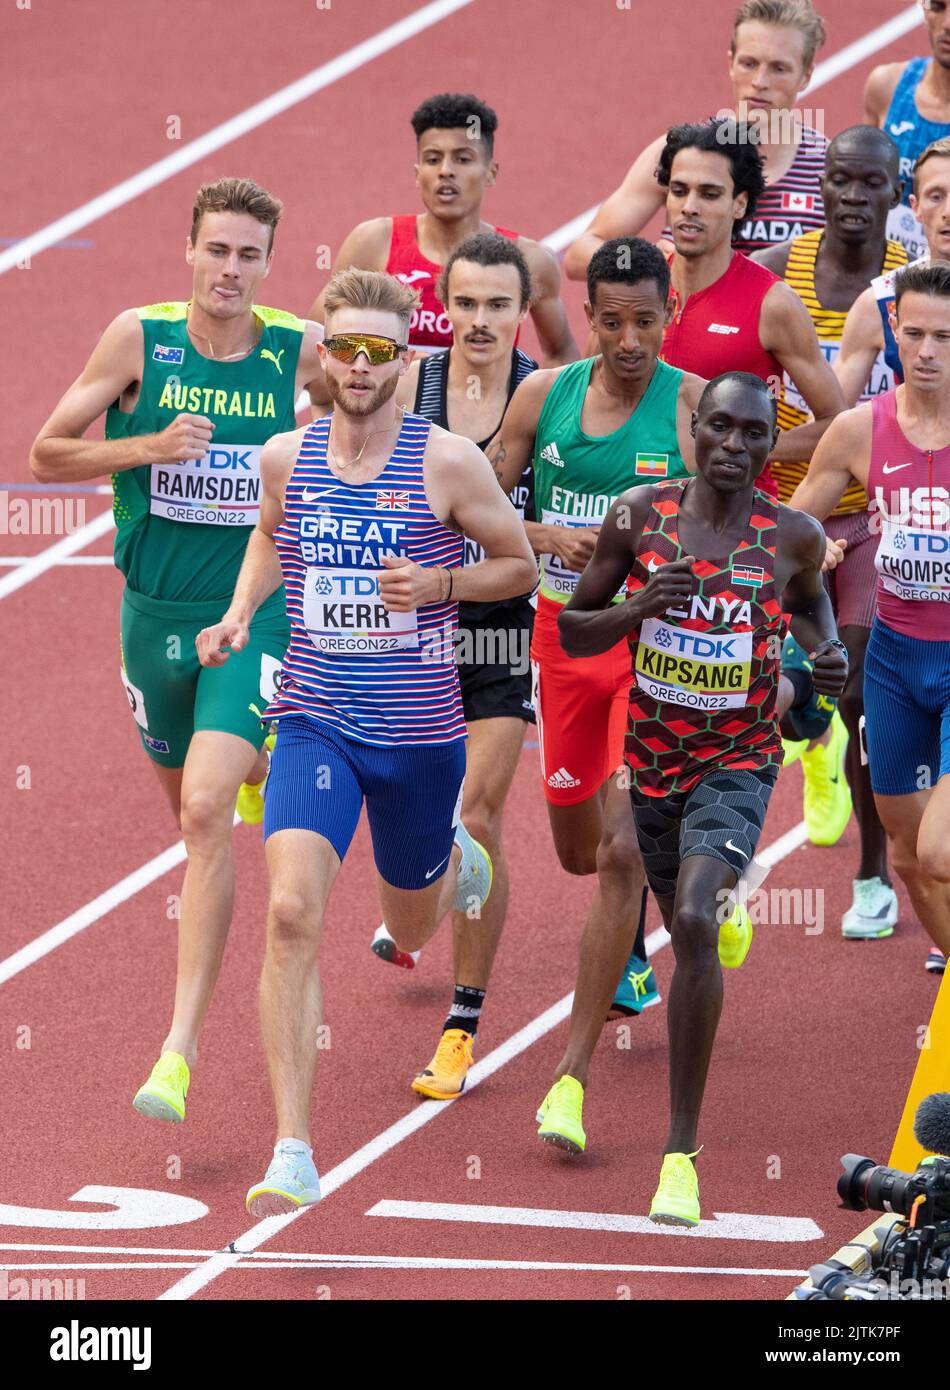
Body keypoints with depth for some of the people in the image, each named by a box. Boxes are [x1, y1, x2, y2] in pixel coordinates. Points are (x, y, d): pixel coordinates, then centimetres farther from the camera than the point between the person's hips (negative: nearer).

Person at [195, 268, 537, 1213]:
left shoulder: (447, 463, -10)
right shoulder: (285, 457, 0)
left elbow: (519, 566, 2)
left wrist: (440, 585, -16)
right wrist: (238, 615, 5)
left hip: (420, 733, 0)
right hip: (315, 721, 1)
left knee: (411, 930, 20)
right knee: (292, 913, -21)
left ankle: (454, 851, 61)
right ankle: (292, 1153, -21)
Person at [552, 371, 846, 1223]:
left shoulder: (792, 536, -9)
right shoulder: (638, 516, -8)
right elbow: (572, 632, -1)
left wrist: (829, 653, -6)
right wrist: (638, 608, -21)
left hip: (736, 762, -3)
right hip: (650, 758, 3)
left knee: (693, 923, -26)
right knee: (688, 930, 22)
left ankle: (682, 1151, -22)